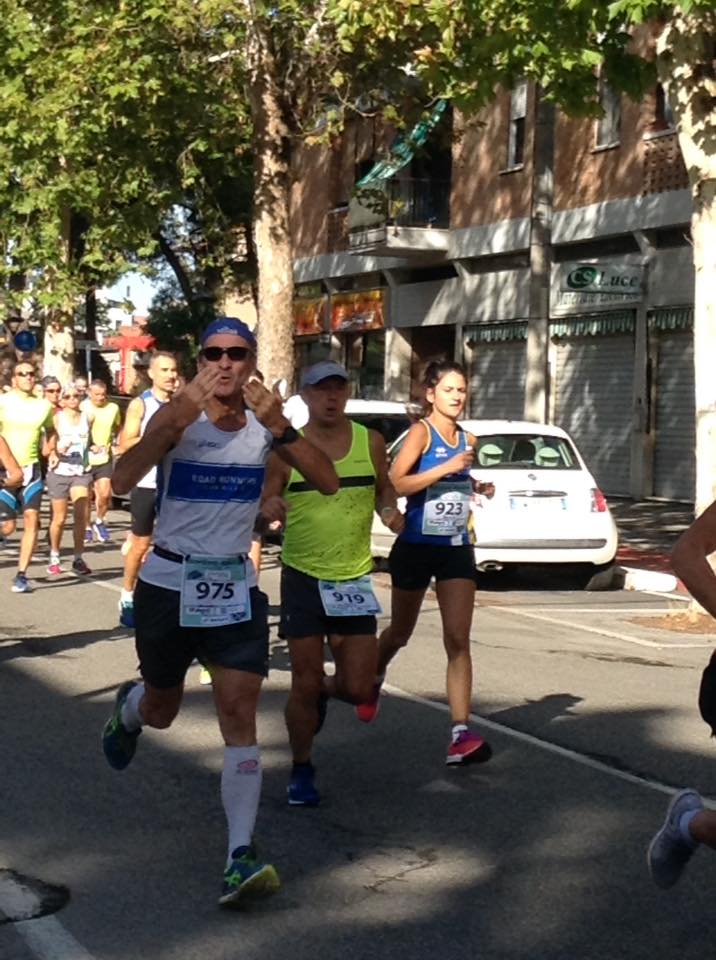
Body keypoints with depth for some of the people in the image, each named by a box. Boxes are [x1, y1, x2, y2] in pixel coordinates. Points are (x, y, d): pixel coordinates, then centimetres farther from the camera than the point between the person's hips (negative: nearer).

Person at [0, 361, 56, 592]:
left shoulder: (44, 406, 8)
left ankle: (21, 575, -5)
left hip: (31, 468, 3)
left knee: (31, 519, -10)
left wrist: (48, 450, 10)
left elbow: (51, 431, 26)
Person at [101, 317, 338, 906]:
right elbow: (123, 480, -28)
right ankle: (128, 709, 54)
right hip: (169, 583, -1)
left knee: (240, 712, -11)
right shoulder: (176, 416, -12)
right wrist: (184, 412, -39)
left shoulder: (264, 420, -3)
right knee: (161, 711, 16)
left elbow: (328, 482, -13)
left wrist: (280, 428, -28)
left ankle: (241, 857, -13)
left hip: (234, 585, 1)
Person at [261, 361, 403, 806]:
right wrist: (267, 508, -24)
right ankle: (302, 769, 22)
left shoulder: (370, 442, 0)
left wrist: (391, 509, -6)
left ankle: (327, 690, 36)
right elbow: (265, 504, 0)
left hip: (354, 580, 2)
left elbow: (384, 487, 16)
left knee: (358, 689, -1)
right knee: (304, 682, 1)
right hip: (303, 578, -2)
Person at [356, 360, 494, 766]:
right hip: (417, 547, -3)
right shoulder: (422, 432, -10)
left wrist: (477, 487, 6)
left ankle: (462, 735, -13)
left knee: (459, 641, -8)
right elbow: (396, 484, -23)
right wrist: (447, 467, -27)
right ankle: (374, 680, 50)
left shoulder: (469, 440, 7)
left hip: (457, 550, 3)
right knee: (400, 632, 17)